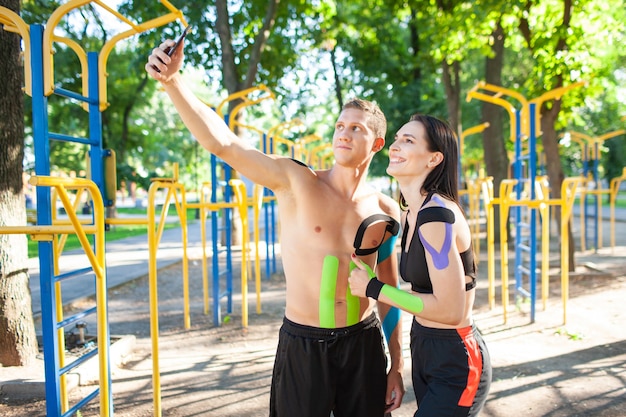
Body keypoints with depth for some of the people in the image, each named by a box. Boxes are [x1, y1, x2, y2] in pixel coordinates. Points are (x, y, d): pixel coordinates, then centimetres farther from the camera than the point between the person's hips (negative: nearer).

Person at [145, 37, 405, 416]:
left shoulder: (386, 211, 1)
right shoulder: (296, 181, -9)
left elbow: (390, 292, 7)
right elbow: (223, 143, -22)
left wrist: (397, 365, 9)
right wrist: (172, 79, -33)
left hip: (363, 343, 3)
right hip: (303, 344, -2)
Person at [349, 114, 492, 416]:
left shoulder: (438, 215, -24)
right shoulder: (410, 214, 5)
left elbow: (450, 310, -25)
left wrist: (372, 289, -19)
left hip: (455, 362, -9)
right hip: (423, 352, 9)